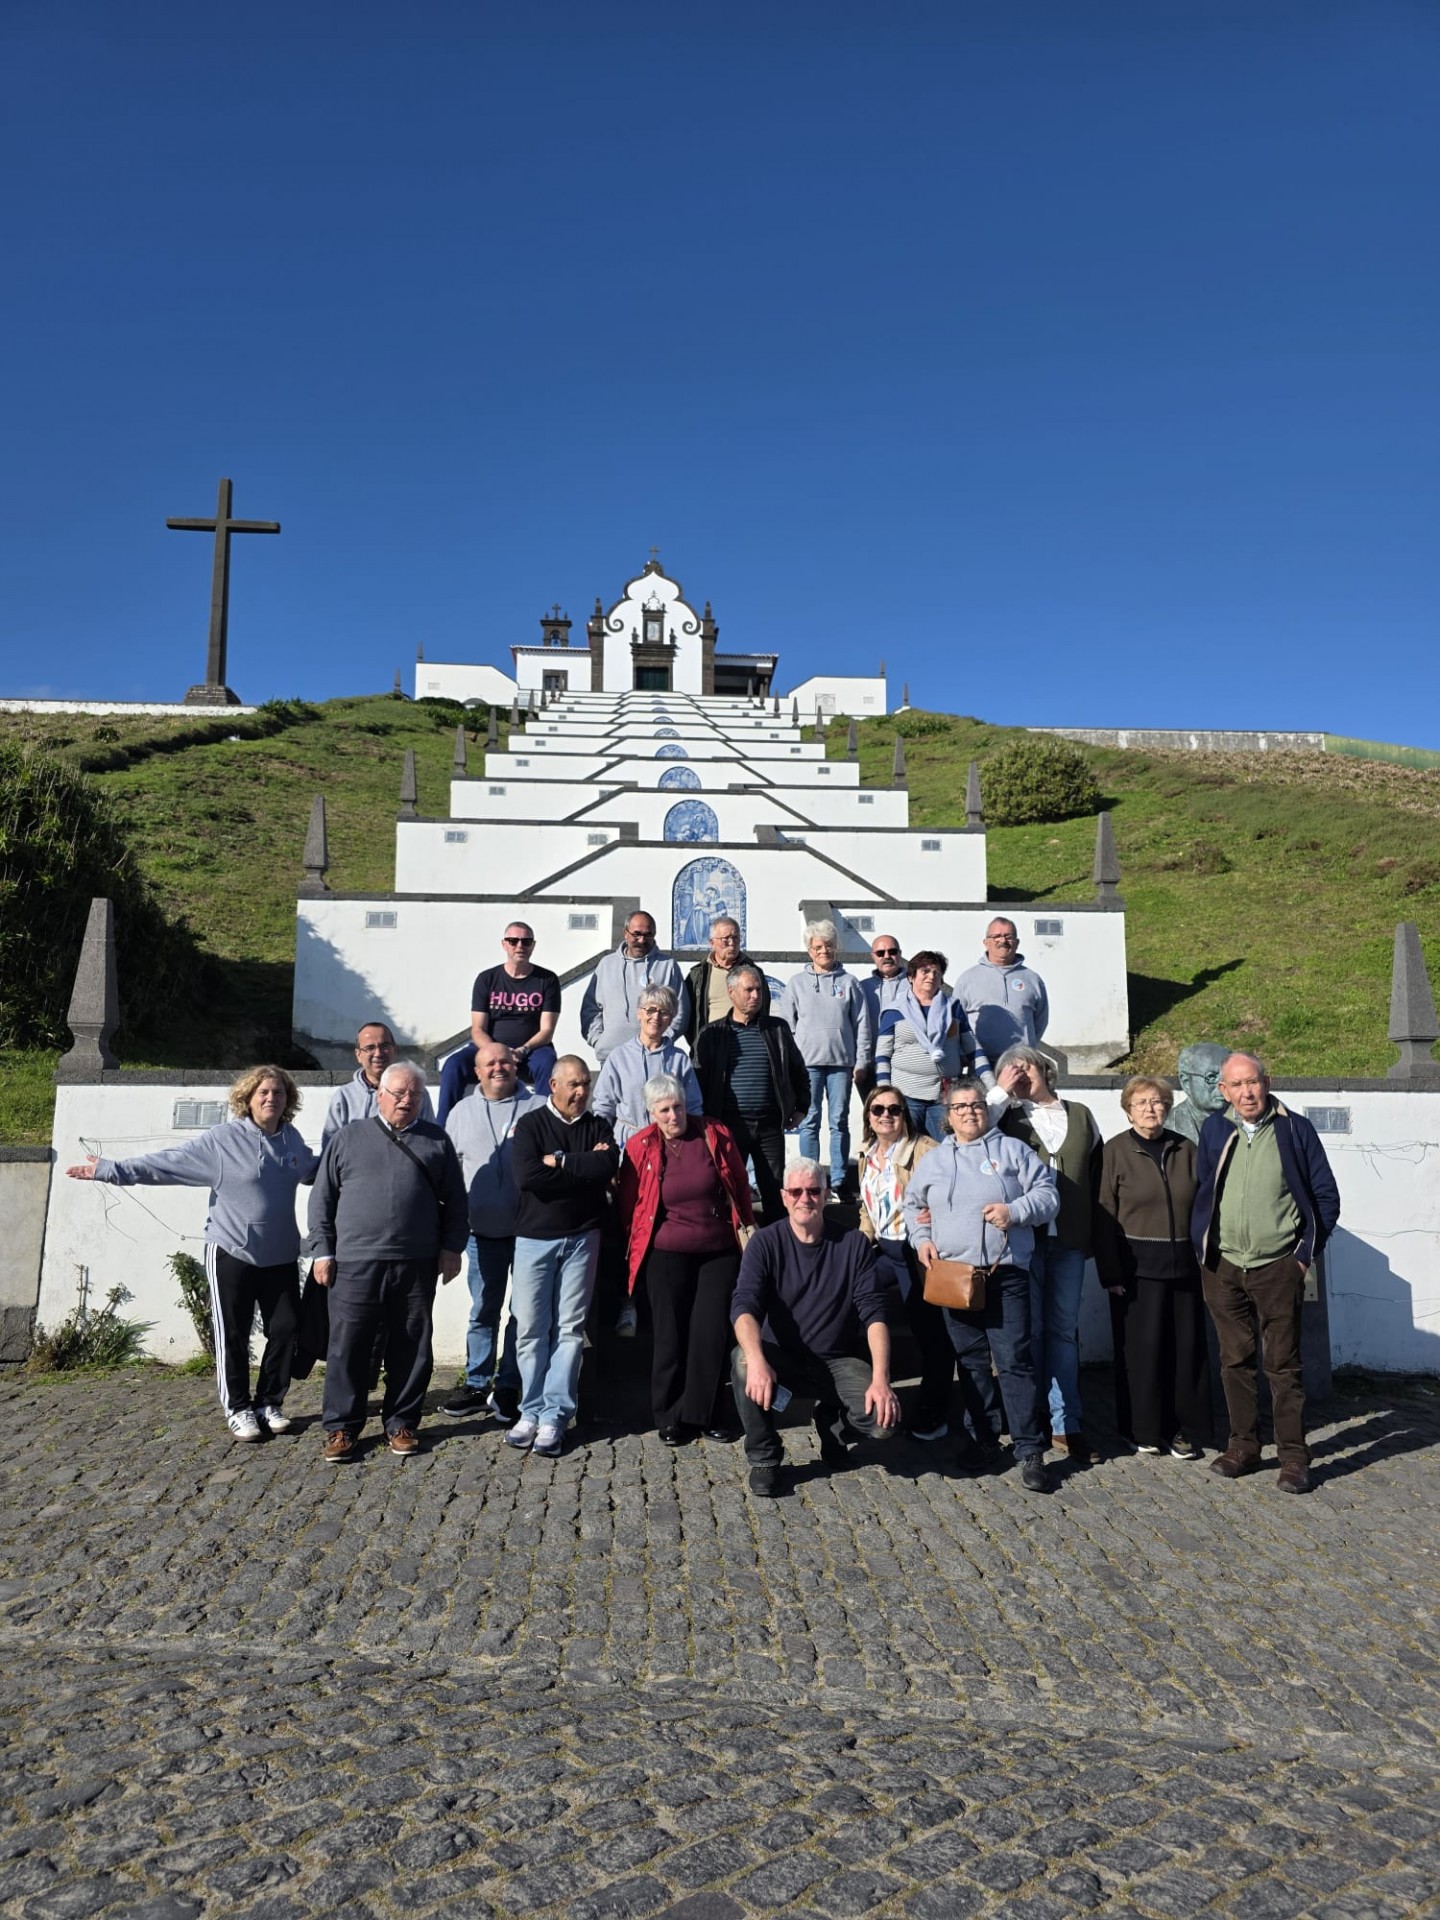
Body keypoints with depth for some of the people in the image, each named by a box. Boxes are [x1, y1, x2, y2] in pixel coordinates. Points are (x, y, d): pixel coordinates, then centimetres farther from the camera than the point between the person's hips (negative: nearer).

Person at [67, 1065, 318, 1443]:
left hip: (280, 1257, 4)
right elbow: (166, 1162, -13)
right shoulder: (223, 1139, -11)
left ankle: (269, 1403, 21)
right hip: (233, 1253, -4)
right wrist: (110, 1170, -18)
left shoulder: (292, 1140, 5)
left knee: (286, 1329, 5)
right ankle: (238, 1409, 18)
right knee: (233, 1336, 3)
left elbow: (314, 1169, 26)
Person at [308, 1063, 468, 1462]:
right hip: (355, 1263, -1)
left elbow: (455, 1201, 11)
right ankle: (341, 1426, 16)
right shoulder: (348, 1138, 7)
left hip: (417, 1265, 1)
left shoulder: (436, 1141, 10)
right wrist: (322, 1250, 1)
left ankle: (402, 1422, 21)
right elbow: (322, 1199, 7)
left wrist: (452, 1247, 4)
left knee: (411, 1348, 8)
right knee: (347, 1348, 3)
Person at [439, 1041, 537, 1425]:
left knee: (524, 1311, 6)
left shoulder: (537, 1109, -1)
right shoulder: (461, 1112, 9)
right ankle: (477, 1385, 23)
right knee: (483, 1311, 11)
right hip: (483, 1231, 2)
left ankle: (508, 1389, 17)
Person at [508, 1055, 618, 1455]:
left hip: (581, 1238, 1)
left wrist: (559, 1162, -13)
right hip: (533, 1238, -1)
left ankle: (554, 1415, 7)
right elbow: (526, 1175, -16)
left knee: (570, 1328, 1)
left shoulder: (598, 1127, 7)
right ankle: (531, 1410, 14)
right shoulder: (531, 1124, 1)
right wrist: (583, 1168, -11)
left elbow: (608, 1168, -12)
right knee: (530, 1328, 2)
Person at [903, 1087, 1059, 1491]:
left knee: (1014, 1360, -6)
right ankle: (984, 1442, 23)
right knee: (971, 1361, 11)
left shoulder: (1012, 1150, 5)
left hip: (1006, 1273, -3)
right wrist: (921, 1239, 7)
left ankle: (1030, 1451, 0)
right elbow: (912, 1205, 23)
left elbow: (1048, 1194, 3)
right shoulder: (933, 1160, 14)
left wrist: (1015, 1211, -13)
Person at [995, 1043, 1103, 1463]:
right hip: (1022, 1238, -2)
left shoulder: (1080, 1116, 10)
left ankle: (1064, 1423, 13)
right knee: (1028, 1330, 4)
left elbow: (1097, 1176, 13)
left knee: (1063, 1330, 8)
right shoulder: (1008, 1118, 4)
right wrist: (1001, 1091, -9)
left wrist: (1095, 1236, 9)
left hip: (1069, 1240, 2)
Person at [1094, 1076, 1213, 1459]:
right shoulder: (1116, 1151, -2)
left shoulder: (1185, 1150, 7)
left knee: (1186, 1348, 5)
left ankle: (1185, 1430, 18)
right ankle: (1145, 1430, 16)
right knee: (1140, 1349, 2)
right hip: (1137, 1267, -3)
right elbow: (1104, 1216, -5)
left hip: (1183, 1266, 3)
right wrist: (1111, 1273, -9)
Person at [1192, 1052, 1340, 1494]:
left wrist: (1307, 1253, -1)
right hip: (1223, 1267, 3)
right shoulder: (1214, 1130, 5)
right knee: (1235, 1360, 10)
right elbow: (1200, 1192, 13)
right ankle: (1243, 1447, 21)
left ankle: (1294, 1457, 10)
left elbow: (1326, 1196, 2)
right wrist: (1201, 1249, 7)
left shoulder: (1295, 1129, -3)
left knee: (1283, 1365, 1)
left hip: (1277, 1267, -3)